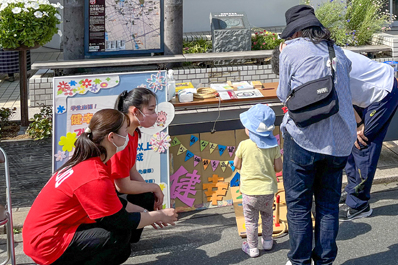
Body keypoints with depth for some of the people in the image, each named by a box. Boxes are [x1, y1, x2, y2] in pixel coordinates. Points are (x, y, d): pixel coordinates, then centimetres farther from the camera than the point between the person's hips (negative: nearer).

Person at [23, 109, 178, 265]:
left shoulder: (88, 163, 5)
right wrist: (159, 215, -5)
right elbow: (122, 221, -18)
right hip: (47, 246, -10)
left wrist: (146, 214, 13)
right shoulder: (94, 178, -26)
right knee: (121, 235, -18)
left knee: (121, 252, 12)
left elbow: (115, 203, 17)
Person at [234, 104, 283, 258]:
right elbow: (279, 168, -5)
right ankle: (267, 242, 39)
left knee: (251, 220, 13)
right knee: (267, 216, 25)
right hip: (268, 190, 3)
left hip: (249, 191, -2)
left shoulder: (244, 146, -15)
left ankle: (252, 248, 22)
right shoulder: (274, 146, -9)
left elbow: (236, 165, -3)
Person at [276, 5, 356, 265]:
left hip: (304, 139, -4)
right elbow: (342, 91, 17)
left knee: (298, 204, 8)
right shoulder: (339, 53, 11)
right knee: (329, 204, 15)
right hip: (340, 141, 5)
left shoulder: (291, 50, -2)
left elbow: (284, 95, 4)